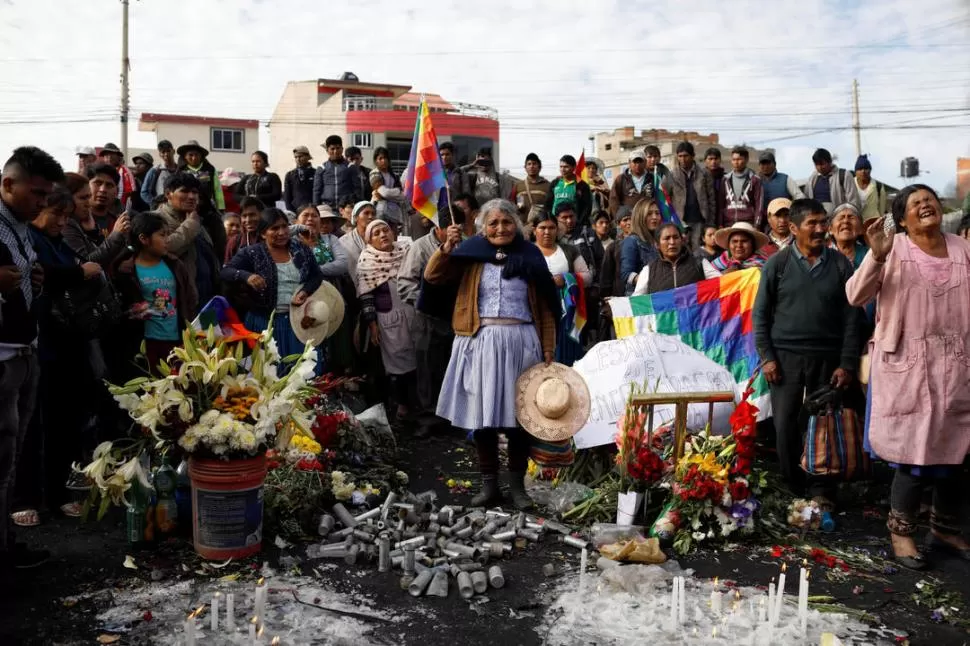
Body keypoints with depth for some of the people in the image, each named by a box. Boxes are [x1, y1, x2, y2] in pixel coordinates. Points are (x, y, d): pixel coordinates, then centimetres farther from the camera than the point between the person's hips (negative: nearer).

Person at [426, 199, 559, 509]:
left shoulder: (530, 257, 7)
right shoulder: (472, 254, 7)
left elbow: (546, 308, 6)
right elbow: (432, 276, 2)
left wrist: (548, 350, 1)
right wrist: (447, 247, -13)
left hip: (520, 343, 0)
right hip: (481, 343, 1)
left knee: (519, 415, 5)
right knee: (482, 414, 5)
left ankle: (517, 484, 18)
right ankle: (489, 484, 17)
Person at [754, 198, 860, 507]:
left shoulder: (840, 264, 3)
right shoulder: (777, 263, 0)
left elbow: (851, 317, 2)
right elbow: (760, 313, 1)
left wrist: (847, 363, -3)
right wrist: (766, 356, -6)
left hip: (827, 357, 1)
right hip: (786, 355, -1)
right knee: (785, 425, 1)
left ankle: (821, 490, 18)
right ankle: (792, 488, 16)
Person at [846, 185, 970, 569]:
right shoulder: (894, 250, -5)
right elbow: (855, 297, -15)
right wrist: (876, 256, -27)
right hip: (907, 364, -4)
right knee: (914, 452, -2)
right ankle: (902, 532, 18)